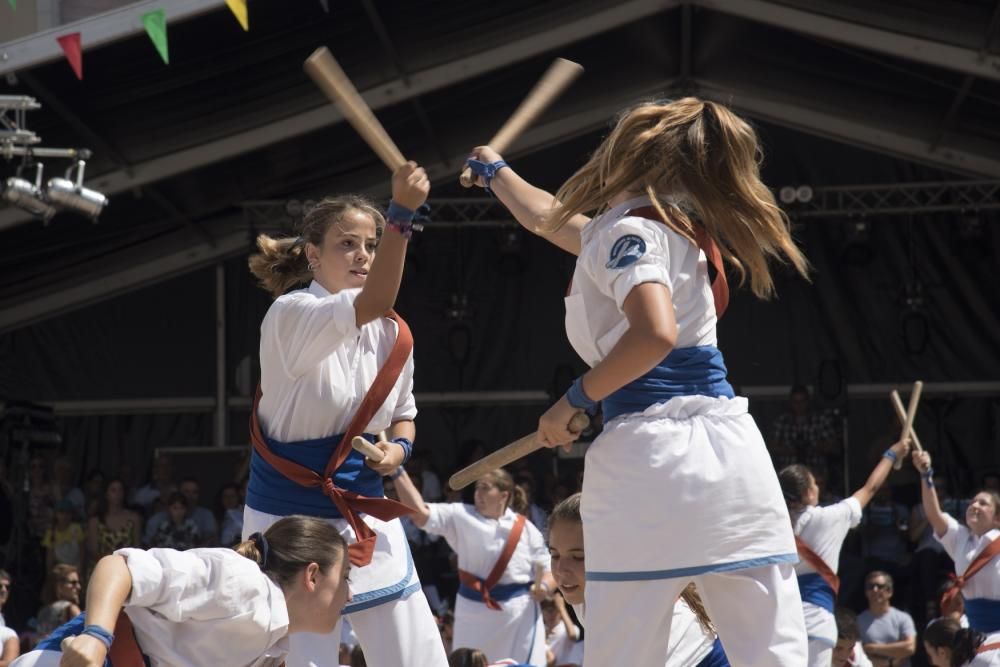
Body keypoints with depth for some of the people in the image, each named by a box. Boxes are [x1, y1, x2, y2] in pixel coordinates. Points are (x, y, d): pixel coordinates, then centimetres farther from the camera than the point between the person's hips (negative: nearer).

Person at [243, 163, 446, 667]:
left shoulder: (393, 335, 3)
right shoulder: (290, 314, -17)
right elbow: (372, 305, -35)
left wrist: (398, 448, -3)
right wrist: (402, 213, -43)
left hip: (365, 518, 6)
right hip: (290, 519, -6)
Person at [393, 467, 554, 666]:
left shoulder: (525, 528, -1)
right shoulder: (461, 516, -1)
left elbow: (548, 570, 5)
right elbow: (419, 512, -13)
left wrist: (544, 587, -19)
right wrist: (399, 472, -23)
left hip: (519, 612, -1)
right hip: (474, 609, 1)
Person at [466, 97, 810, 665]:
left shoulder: (629, 229, -2)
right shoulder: (675, 226, 22)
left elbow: (654, 334, -22)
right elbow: (548, 218, 42)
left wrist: (574, 401, -8)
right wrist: (495, 172, 58)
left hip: (651, 452, -7)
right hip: (729, 445, 7)